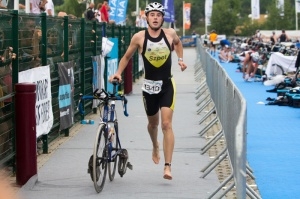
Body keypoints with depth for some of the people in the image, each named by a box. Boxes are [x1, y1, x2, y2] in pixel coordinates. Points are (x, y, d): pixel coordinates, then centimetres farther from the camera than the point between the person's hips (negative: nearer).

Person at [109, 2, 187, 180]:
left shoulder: (170, 33, -5)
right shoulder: (139, 37, -9)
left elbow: (178, 43, 19)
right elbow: (127, 56, 4)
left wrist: (180, 59, 5)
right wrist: (118, 73, -8)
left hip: (167, 85, -1)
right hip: (149, 86, 1)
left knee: (167, 124, -12)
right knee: (153, 123, 18)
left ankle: (168, 166, -15)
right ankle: (155, 146, 53)